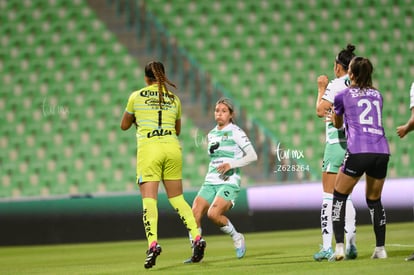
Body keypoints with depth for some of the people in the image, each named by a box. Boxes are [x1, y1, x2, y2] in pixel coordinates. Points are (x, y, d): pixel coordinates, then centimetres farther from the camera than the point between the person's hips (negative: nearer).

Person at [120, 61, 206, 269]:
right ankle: (197, 237, -2)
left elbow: (124, 126, 19)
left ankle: (153, 243, -27)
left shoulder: (137, 96, 6)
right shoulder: (174, 99, 14)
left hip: (149, 149, -3)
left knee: (149, 199, -9)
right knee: (176, 197, 13)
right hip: (172, 148, 3)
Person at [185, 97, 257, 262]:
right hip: (210, 181, 6)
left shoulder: (235, 132, -3)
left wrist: (231, 164, -18)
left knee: (213, 214, -25)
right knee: (194, 214, -13)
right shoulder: (211, 134, 17)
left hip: (229, 182, -6)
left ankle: (237, 238, 0)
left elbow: (252, 156, -9)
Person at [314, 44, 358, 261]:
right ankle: (350, 245, 4)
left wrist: (321, 89, 3)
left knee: (329, 194, -1)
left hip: (337, 142, -6)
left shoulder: (335, 85, -10)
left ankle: (327, 247, -5)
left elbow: (320, 111, -11)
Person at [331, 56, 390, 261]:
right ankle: (380, 249, 15)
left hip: (357, 151, -4)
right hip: (382, 151, 4)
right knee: (374, 200, 19)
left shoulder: (343, 95, 9)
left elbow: (337, 124, 25)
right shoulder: (377, 95, 19)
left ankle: (339, 246, -1)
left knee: (339, 197, 11)